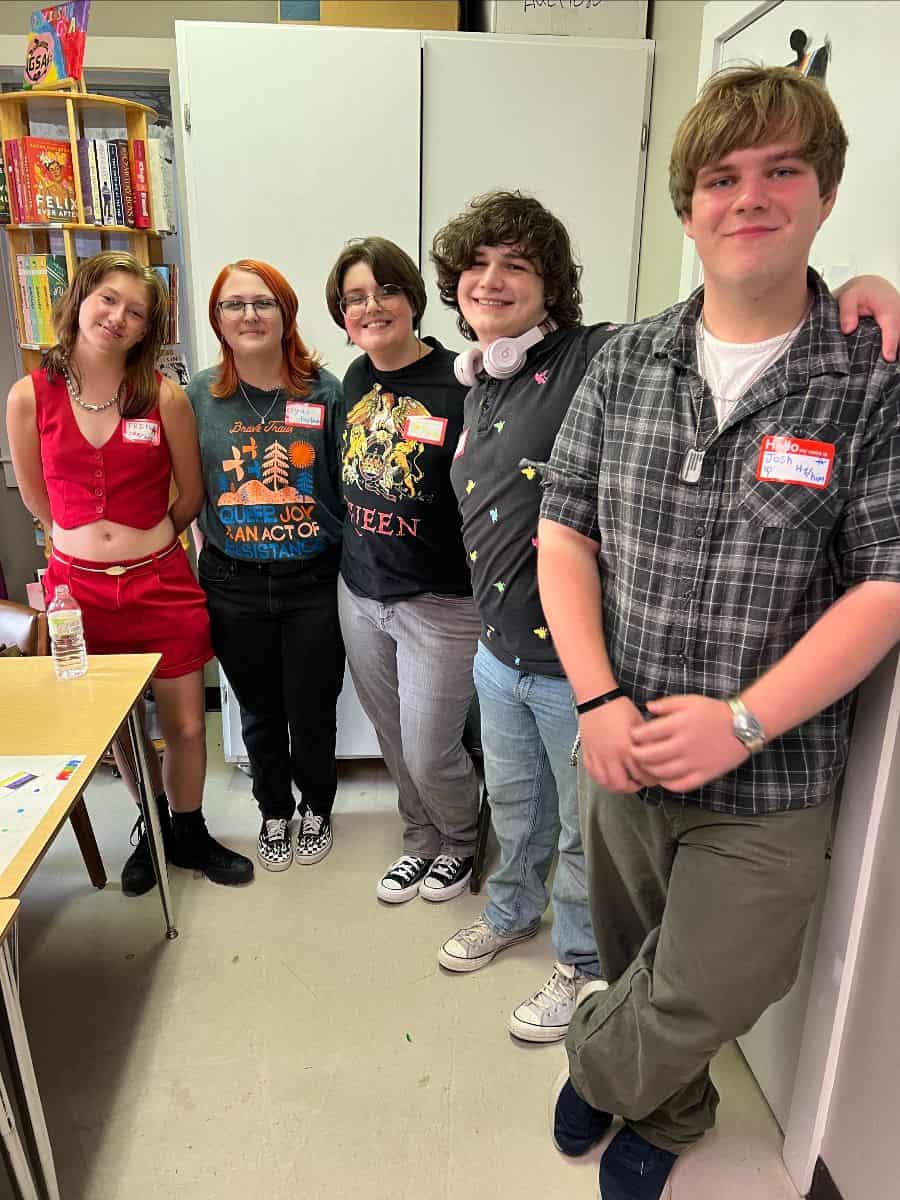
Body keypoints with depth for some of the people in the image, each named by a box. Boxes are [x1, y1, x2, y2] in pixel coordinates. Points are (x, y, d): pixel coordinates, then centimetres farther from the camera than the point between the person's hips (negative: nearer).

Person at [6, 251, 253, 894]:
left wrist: (144, 544, 11)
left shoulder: (166, 396, -8)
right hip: (80, 586, 1)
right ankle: (154, 825, 43)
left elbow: (189, 497, 3)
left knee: (186, 725, 9)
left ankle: (188, 833, 35)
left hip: (162, 583, -1)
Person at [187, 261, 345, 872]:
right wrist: (212, 552, 3)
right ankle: (274, 811, 42)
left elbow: (350, 486, -1)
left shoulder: (325, 391, -5)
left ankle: (317, 807, 39)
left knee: (312, 712, 10)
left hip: (315, 581, -1)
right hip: (233, 585, 2)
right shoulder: (199, 396, 0)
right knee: (260, 712, 17)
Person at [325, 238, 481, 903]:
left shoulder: (460, 385, -16)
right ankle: (422, 837, 45)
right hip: (360, 595, 7)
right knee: (395, 742, 20)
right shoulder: (356, 380, 5)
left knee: (430, 753, 6)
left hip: (440, 603, -6)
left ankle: (460, 840, 38)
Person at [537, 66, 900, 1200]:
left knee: (703, 993, 11)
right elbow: (564, 533, -1)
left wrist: (742, 721, -19)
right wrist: (599, 701, -12)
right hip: (625, 752, 3)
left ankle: (594, 1065, 46)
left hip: (769, 779, -2)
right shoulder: (625, 364, 0)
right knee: (637, 964, 23)